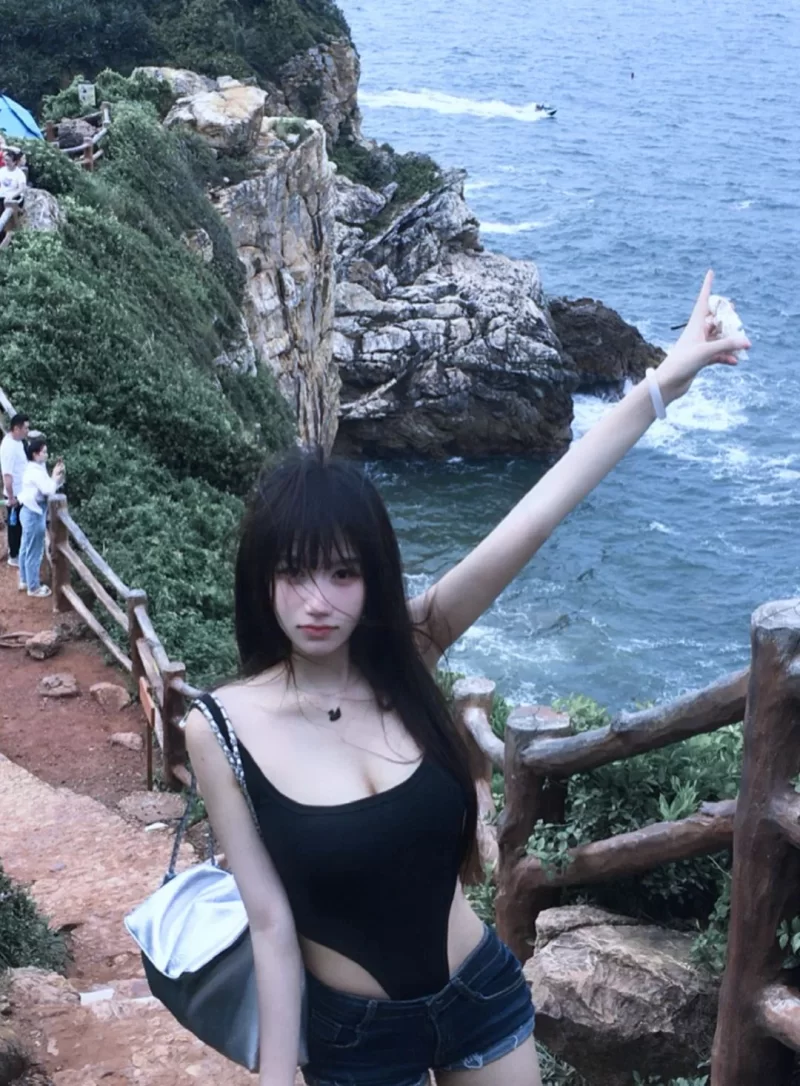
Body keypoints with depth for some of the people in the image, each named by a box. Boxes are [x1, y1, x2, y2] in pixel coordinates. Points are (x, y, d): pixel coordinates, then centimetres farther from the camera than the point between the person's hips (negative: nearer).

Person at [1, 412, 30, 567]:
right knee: (15, 525, 6)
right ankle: (14, 556, 19)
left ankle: (20, 552, 33)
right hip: (15, 494, -9)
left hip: (22, 492, 9)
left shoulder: (18, 442, 3)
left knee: (21, 524, 19)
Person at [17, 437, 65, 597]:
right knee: (34, 552, 0)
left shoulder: (36, 468, 10)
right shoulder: (35, 471, -21)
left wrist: (58, 475, -3)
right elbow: (49, 490, -27)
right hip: (34, 514, -10)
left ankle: (24, 581, 33)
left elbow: (48, 487, 11)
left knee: (26, 549, 21)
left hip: (30, 512, 10)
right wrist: (55, 475, -13)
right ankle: (33, 587, 9)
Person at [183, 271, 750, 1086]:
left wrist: (663, 384, -22)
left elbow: (531, 521, -18)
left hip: (482, 994, 3)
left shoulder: (405, 654, -12)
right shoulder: (222, 728, -18)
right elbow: (271, 925, -14)